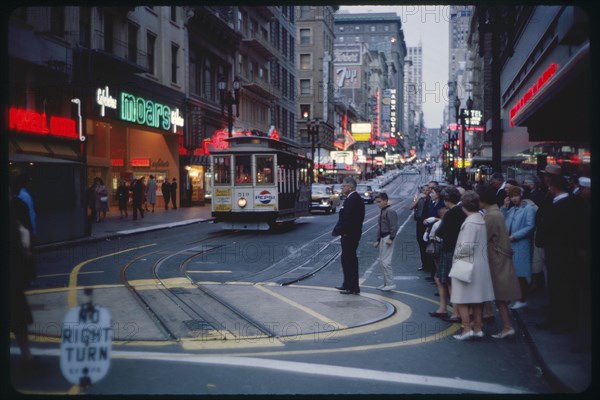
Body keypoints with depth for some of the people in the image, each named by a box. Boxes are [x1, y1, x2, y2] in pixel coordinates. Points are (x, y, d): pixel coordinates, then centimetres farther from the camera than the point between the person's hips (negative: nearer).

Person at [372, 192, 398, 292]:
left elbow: (394, 227, -19)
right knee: (382, 261, 13)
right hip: (382, 238, 10)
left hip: (387, 238, -10)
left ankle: (390, 284, -6)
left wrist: (391, 238, -23)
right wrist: (378, 240, 21)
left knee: (386, 262, -11)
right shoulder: (382, 212, 16)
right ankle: (386, 283, 21)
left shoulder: (390, 212, -14)